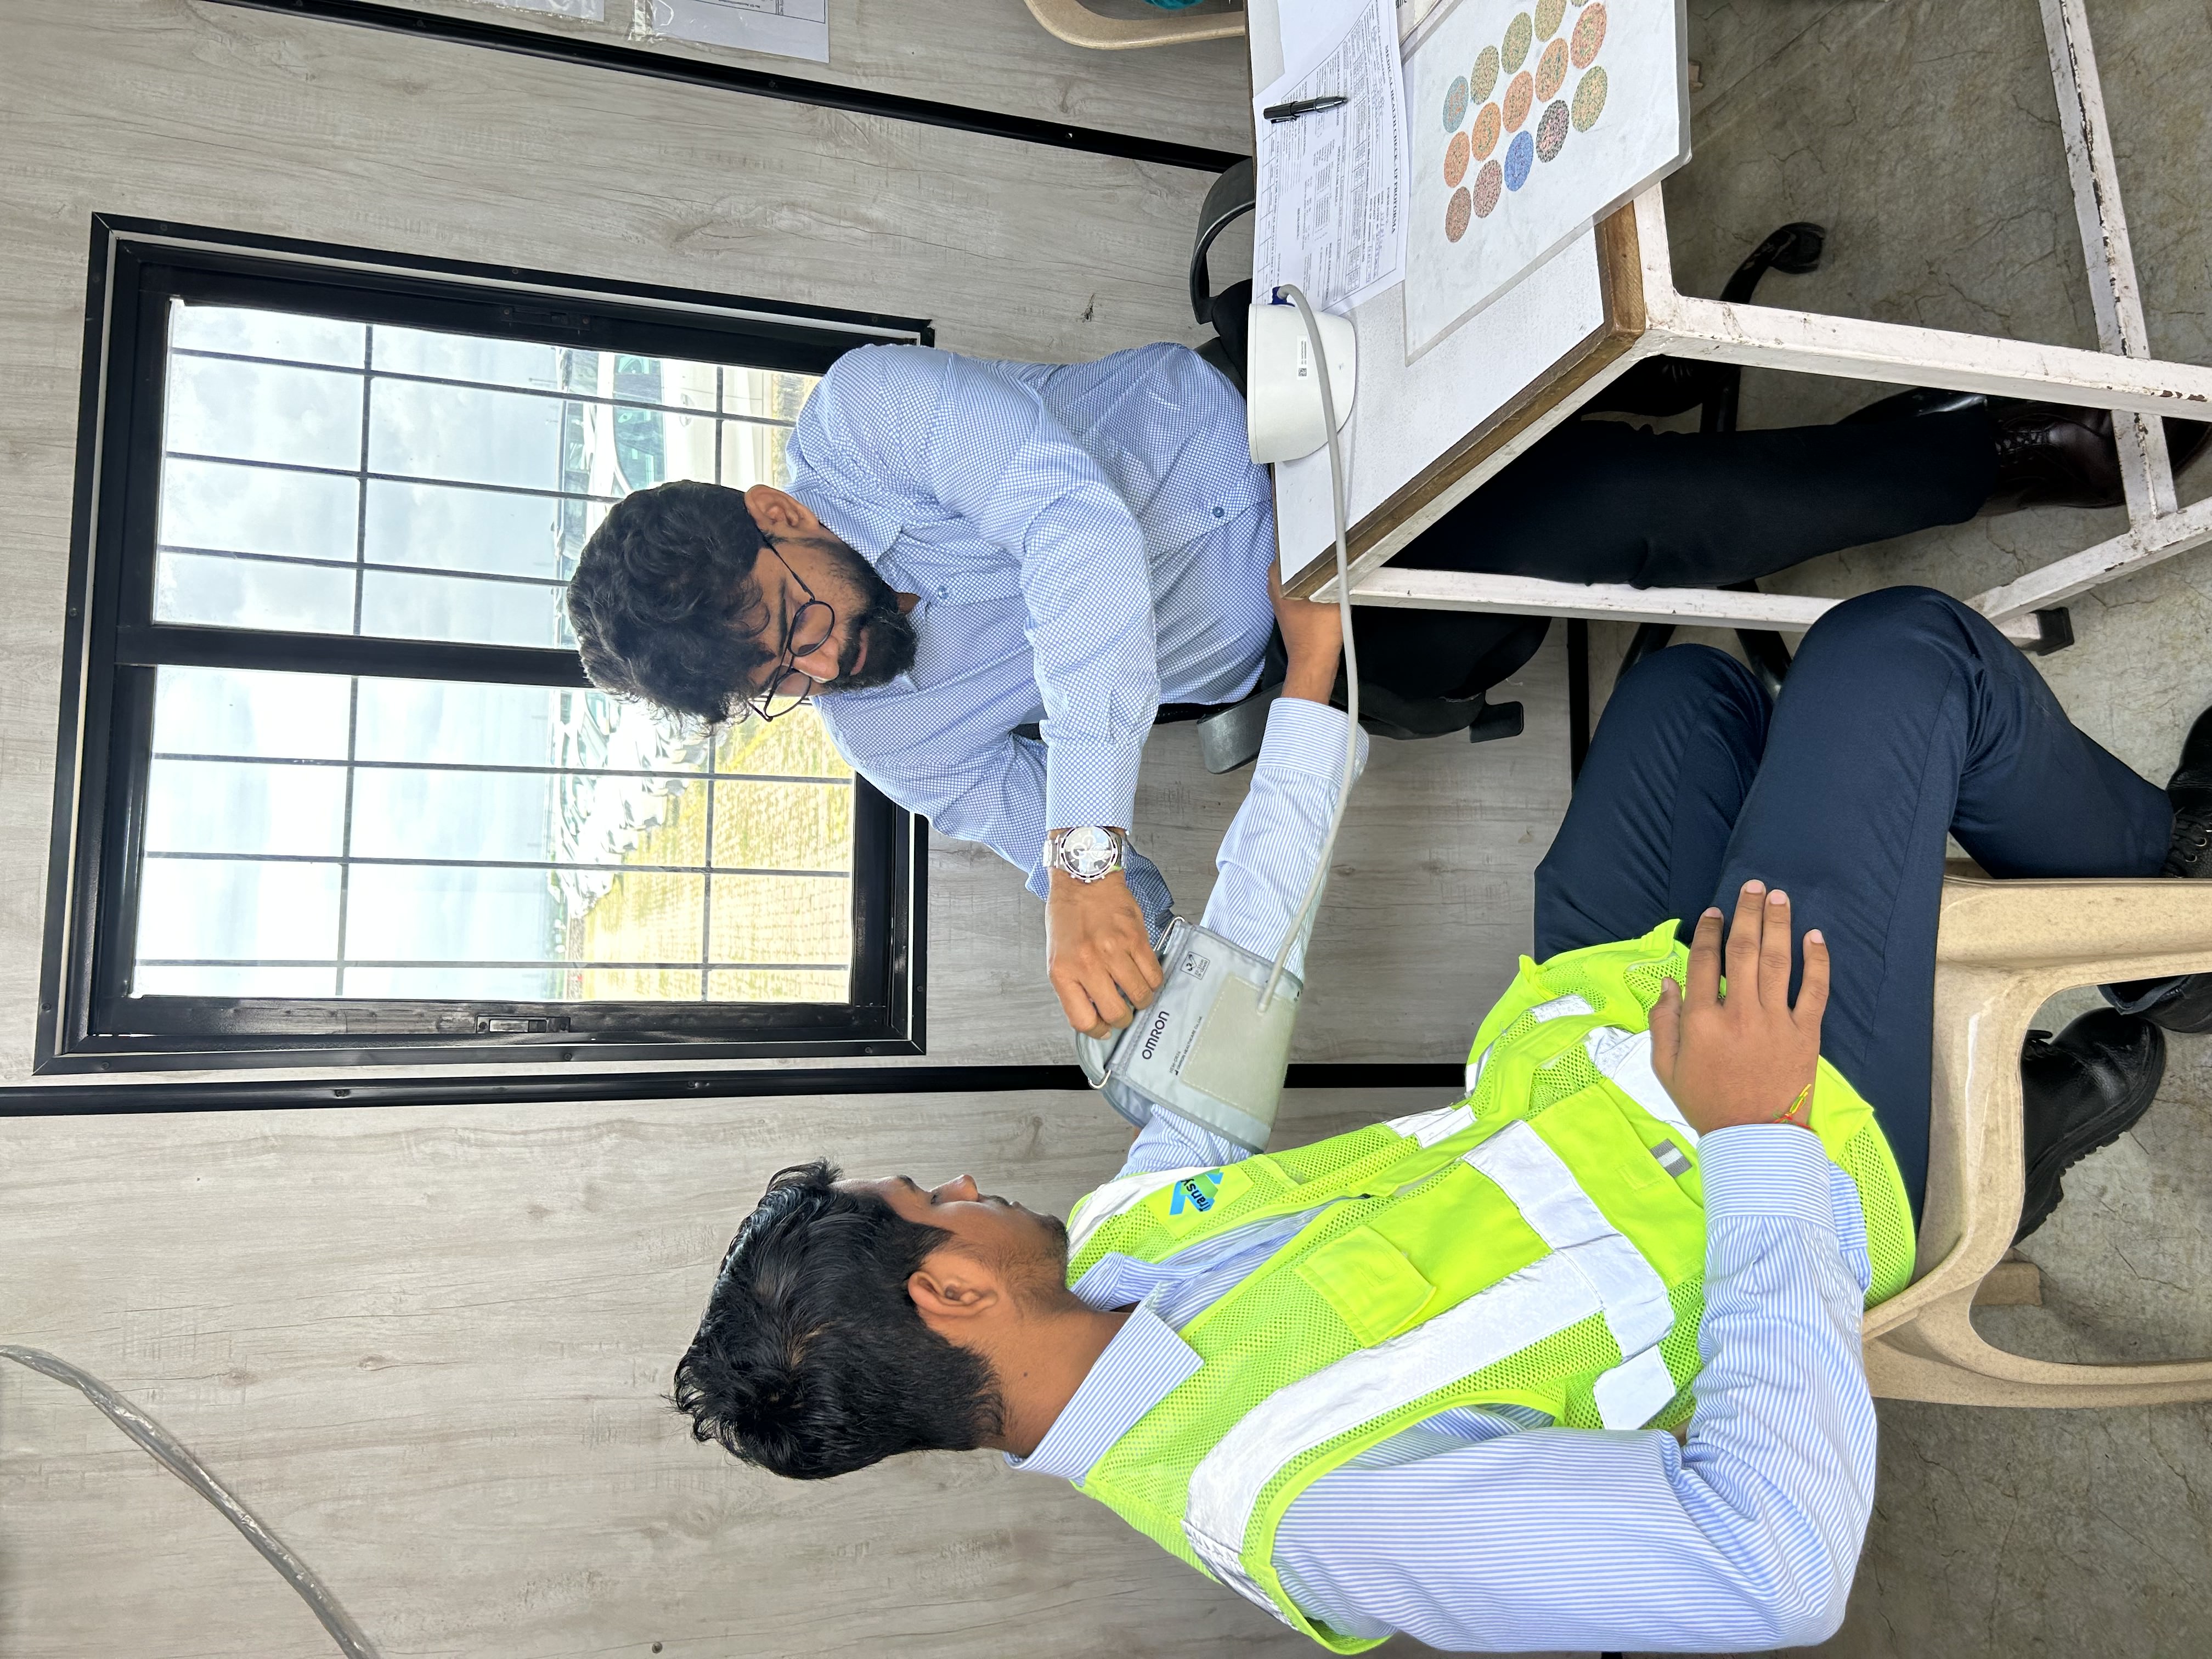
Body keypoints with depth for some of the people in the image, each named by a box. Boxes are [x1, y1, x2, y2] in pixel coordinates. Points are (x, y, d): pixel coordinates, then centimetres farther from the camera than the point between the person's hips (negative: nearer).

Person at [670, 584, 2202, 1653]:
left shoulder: (1121, 1243, -11)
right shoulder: (1299, 1500, -35)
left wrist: (1311, 692, 2)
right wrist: (1759, 1141, -32)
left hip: (1572, 1046, 7)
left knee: (1690, 679, 19)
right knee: (1905, 649, -10)